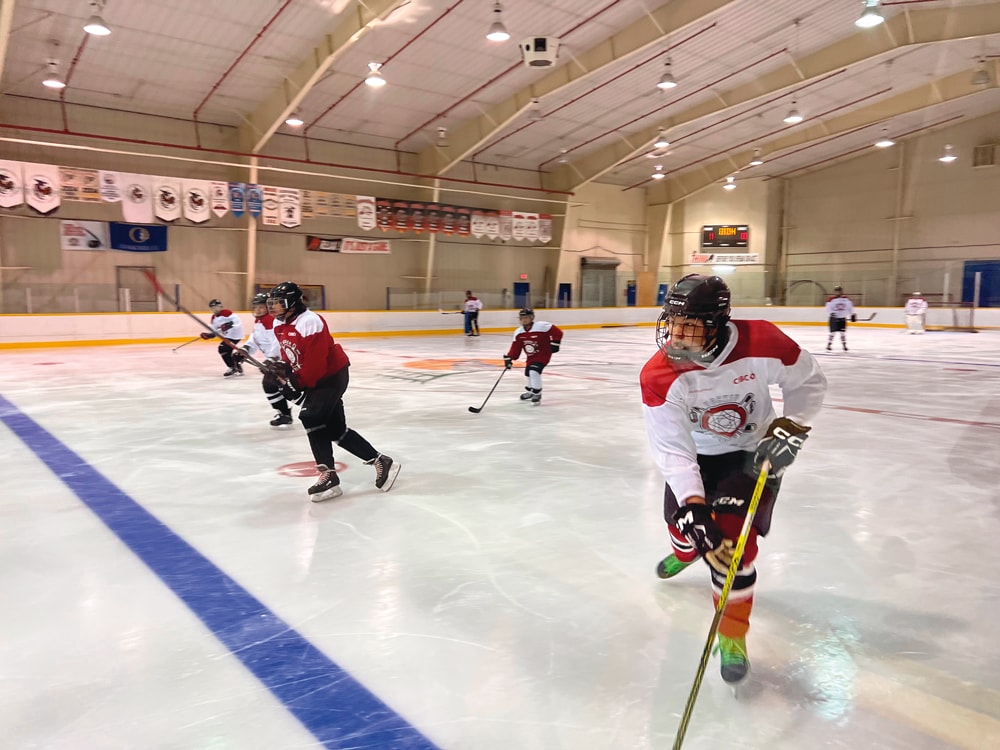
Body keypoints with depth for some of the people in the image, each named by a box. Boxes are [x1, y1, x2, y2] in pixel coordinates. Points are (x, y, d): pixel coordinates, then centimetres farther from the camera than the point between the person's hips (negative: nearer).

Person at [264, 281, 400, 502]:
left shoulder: (309, 323, -23)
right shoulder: (280, 327, 7)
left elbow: (315, 363, -26)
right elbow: (291, 358, 14)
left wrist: (296, 384, -19)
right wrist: (281, 368, -6)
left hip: (331, 376, -10)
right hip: (313, 380, 10)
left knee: (311, 417, -21)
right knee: (336, 428, 9)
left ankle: (328, 476, -16)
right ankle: (381, 462, 18)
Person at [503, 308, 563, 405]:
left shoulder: (542, 326, -23)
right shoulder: (518, 333, -4)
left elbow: (557, 332, -18)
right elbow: (515, 348, -2)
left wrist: (555, 343, -18)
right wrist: (509, 357, -12)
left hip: (543, 354, -7)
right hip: (531, 356, 8)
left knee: (534, 371, -24)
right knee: (528, 372, 19)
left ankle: (537, 394, -7)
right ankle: (530, 391, 48)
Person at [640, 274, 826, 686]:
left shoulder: (760, 343, -30)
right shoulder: (658, 376, -28)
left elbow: (808, 380, -10)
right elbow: (672, 448, -30)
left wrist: (789, 430, -19)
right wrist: (694, 509, -38)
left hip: (754, 450, -2)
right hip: (697, 451, 2)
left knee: (733, 537, -15)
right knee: (682, 521, 15)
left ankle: (732, 633, 6)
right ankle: (685, 551, 56)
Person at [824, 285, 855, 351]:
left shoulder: (846, 299, 3)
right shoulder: (831, 299, -9)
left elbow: (850, 307, 12)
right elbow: (828, 308, -11)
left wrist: (852, 315, 13)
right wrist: (831, 313, -29)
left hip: (842, 318, 3)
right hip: (834, 318, -3)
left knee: (843, 332, 5)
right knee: (833, 332, -7)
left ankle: (844, 345, 13)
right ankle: (829, 345, 1)